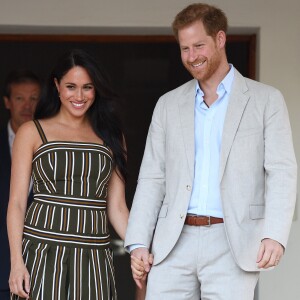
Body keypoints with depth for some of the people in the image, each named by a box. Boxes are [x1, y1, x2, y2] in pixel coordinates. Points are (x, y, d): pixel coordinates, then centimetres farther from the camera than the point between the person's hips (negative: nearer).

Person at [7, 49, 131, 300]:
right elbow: (16, 202, 2)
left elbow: (116, 207, 11)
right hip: (43, 254, -2)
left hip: (94, 258, 2)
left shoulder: (111, 136, 14)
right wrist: (17, 262, -9)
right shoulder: (32, 133, 7)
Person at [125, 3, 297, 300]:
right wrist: (138, 242, 2)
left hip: (232, 245, -3)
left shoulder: (265, 100, 4)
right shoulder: (169, 105, 14)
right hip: (176, 242, 3)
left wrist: (275, 235, -19)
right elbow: (152, 178, 13)